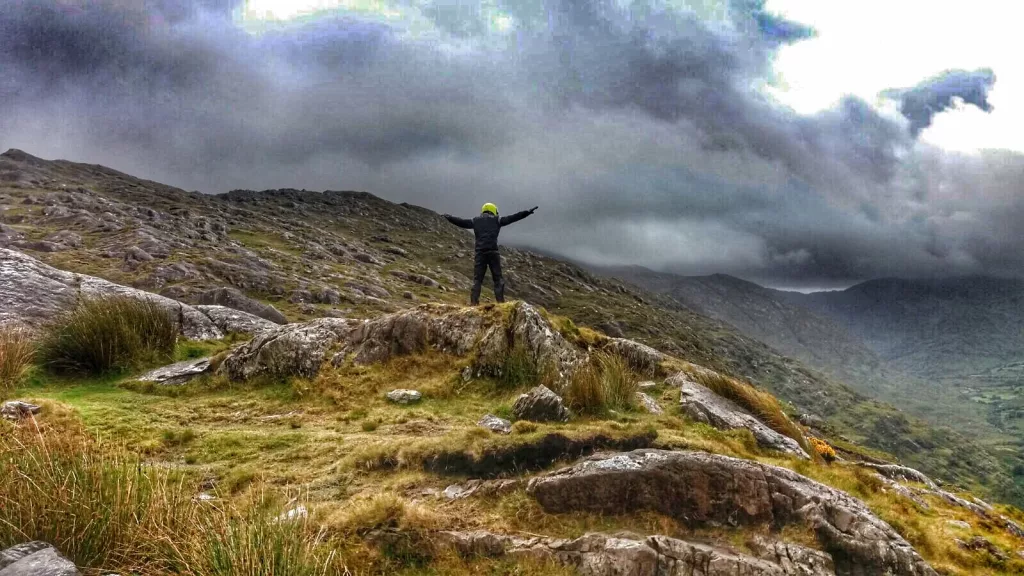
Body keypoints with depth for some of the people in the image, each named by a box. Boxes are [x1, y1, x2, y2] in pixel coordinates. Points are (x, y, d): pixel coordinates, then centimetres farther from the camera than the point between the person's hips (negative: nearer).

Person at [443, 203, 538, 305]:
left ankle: (474, 303, -2)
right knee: (498, 279, 3)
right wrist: (528, 212, 16)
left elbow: (460, 221, 22)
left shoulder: (475, 221, 16)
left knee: (477, 279, 6)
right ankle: (500, 302, -6)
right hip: (493, 252, -2)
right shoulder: (496, 220, 11)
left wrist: (447, 217, 37)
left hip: (480, 253, 2)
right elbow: (513, 218, 11)